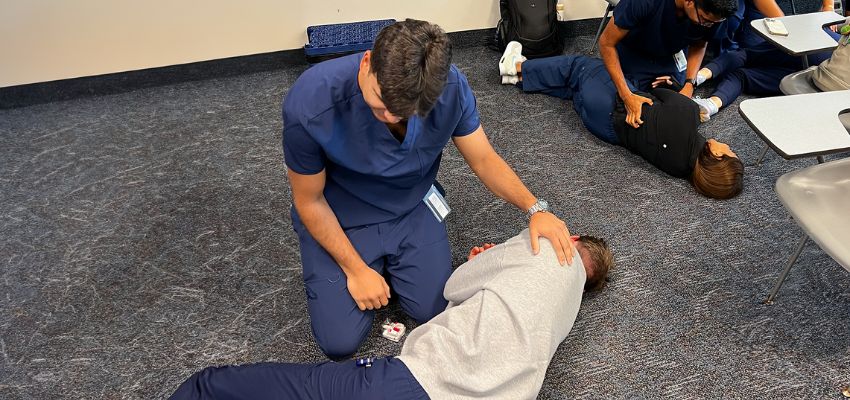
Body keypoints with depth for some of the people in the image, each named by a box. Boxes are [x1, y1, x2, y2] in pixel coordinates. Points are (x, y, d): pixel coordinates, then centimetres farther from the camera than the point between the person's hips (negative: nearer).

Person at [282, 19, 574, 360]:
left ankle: (388, 260, 25)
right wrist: (356, 270, -15)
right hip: (339, 218, -2)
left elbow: (483, 158, -9)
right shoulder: (309, 105, -34)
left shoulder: (450, 86, -25)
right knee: (340, 341, -5)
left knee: (432, 309, -2)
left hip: (413, 208, 2)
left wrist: (535, 208, -23)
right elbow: (309, 201, -18)